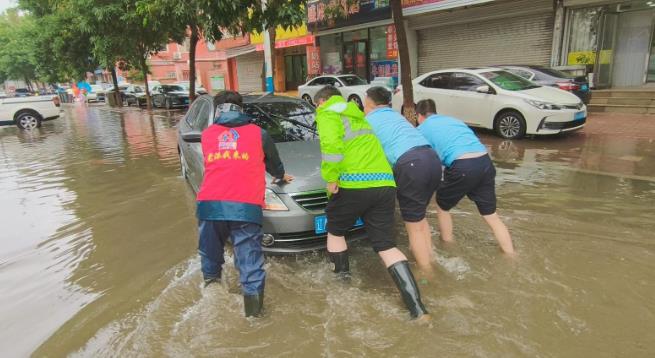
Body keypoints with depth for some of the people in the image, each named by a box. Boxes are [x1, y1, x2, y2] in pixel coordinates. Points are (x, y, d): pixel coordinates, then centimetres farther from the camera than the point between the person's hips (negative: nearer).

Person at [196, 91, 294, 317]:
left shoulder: (207, 135, 19)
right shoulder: (258, 133, 15)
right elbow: (274, 162, 28)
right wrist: (281, 176, 51)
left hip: (210, 205, 2)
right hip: (245, 207, -2)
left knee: (210, 254, 22)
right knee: (250, 262, 3)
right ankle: (254, 311, 4)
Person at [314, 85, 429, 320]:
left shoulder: (327, 114, 6)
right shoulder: (357, 115, 32)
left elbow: (331, 144, -15)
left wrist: (331, 178, -11)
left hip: (354, 184, -7)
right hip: (384, 184, 7)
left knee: (335, 231, 20)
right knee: (386, 245, 6)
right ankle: (417, 307, -1)